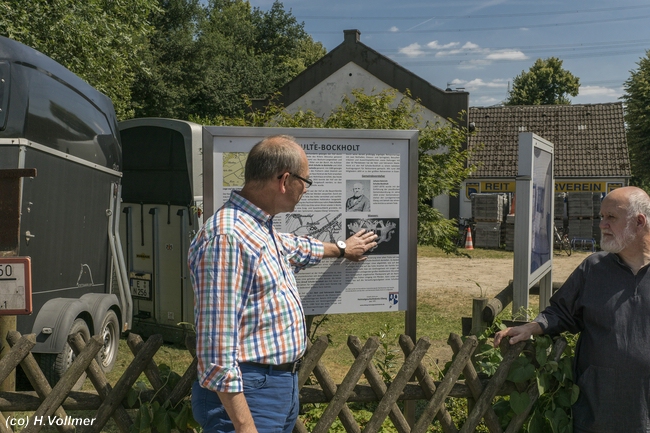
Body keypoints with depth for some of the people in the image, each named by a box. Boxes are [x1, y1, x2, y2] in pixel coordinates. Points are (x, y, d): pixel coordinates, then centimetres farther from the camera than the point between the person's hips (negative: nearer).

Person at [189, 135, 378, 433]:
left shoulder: (263, 230, 9)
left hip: (285, 386, 10)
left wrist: (340, 248, 48)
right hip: (248, 392, -10)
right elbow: (217, 347, -27)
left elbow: (295, 247, 34)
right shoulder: (226, 237, -23)